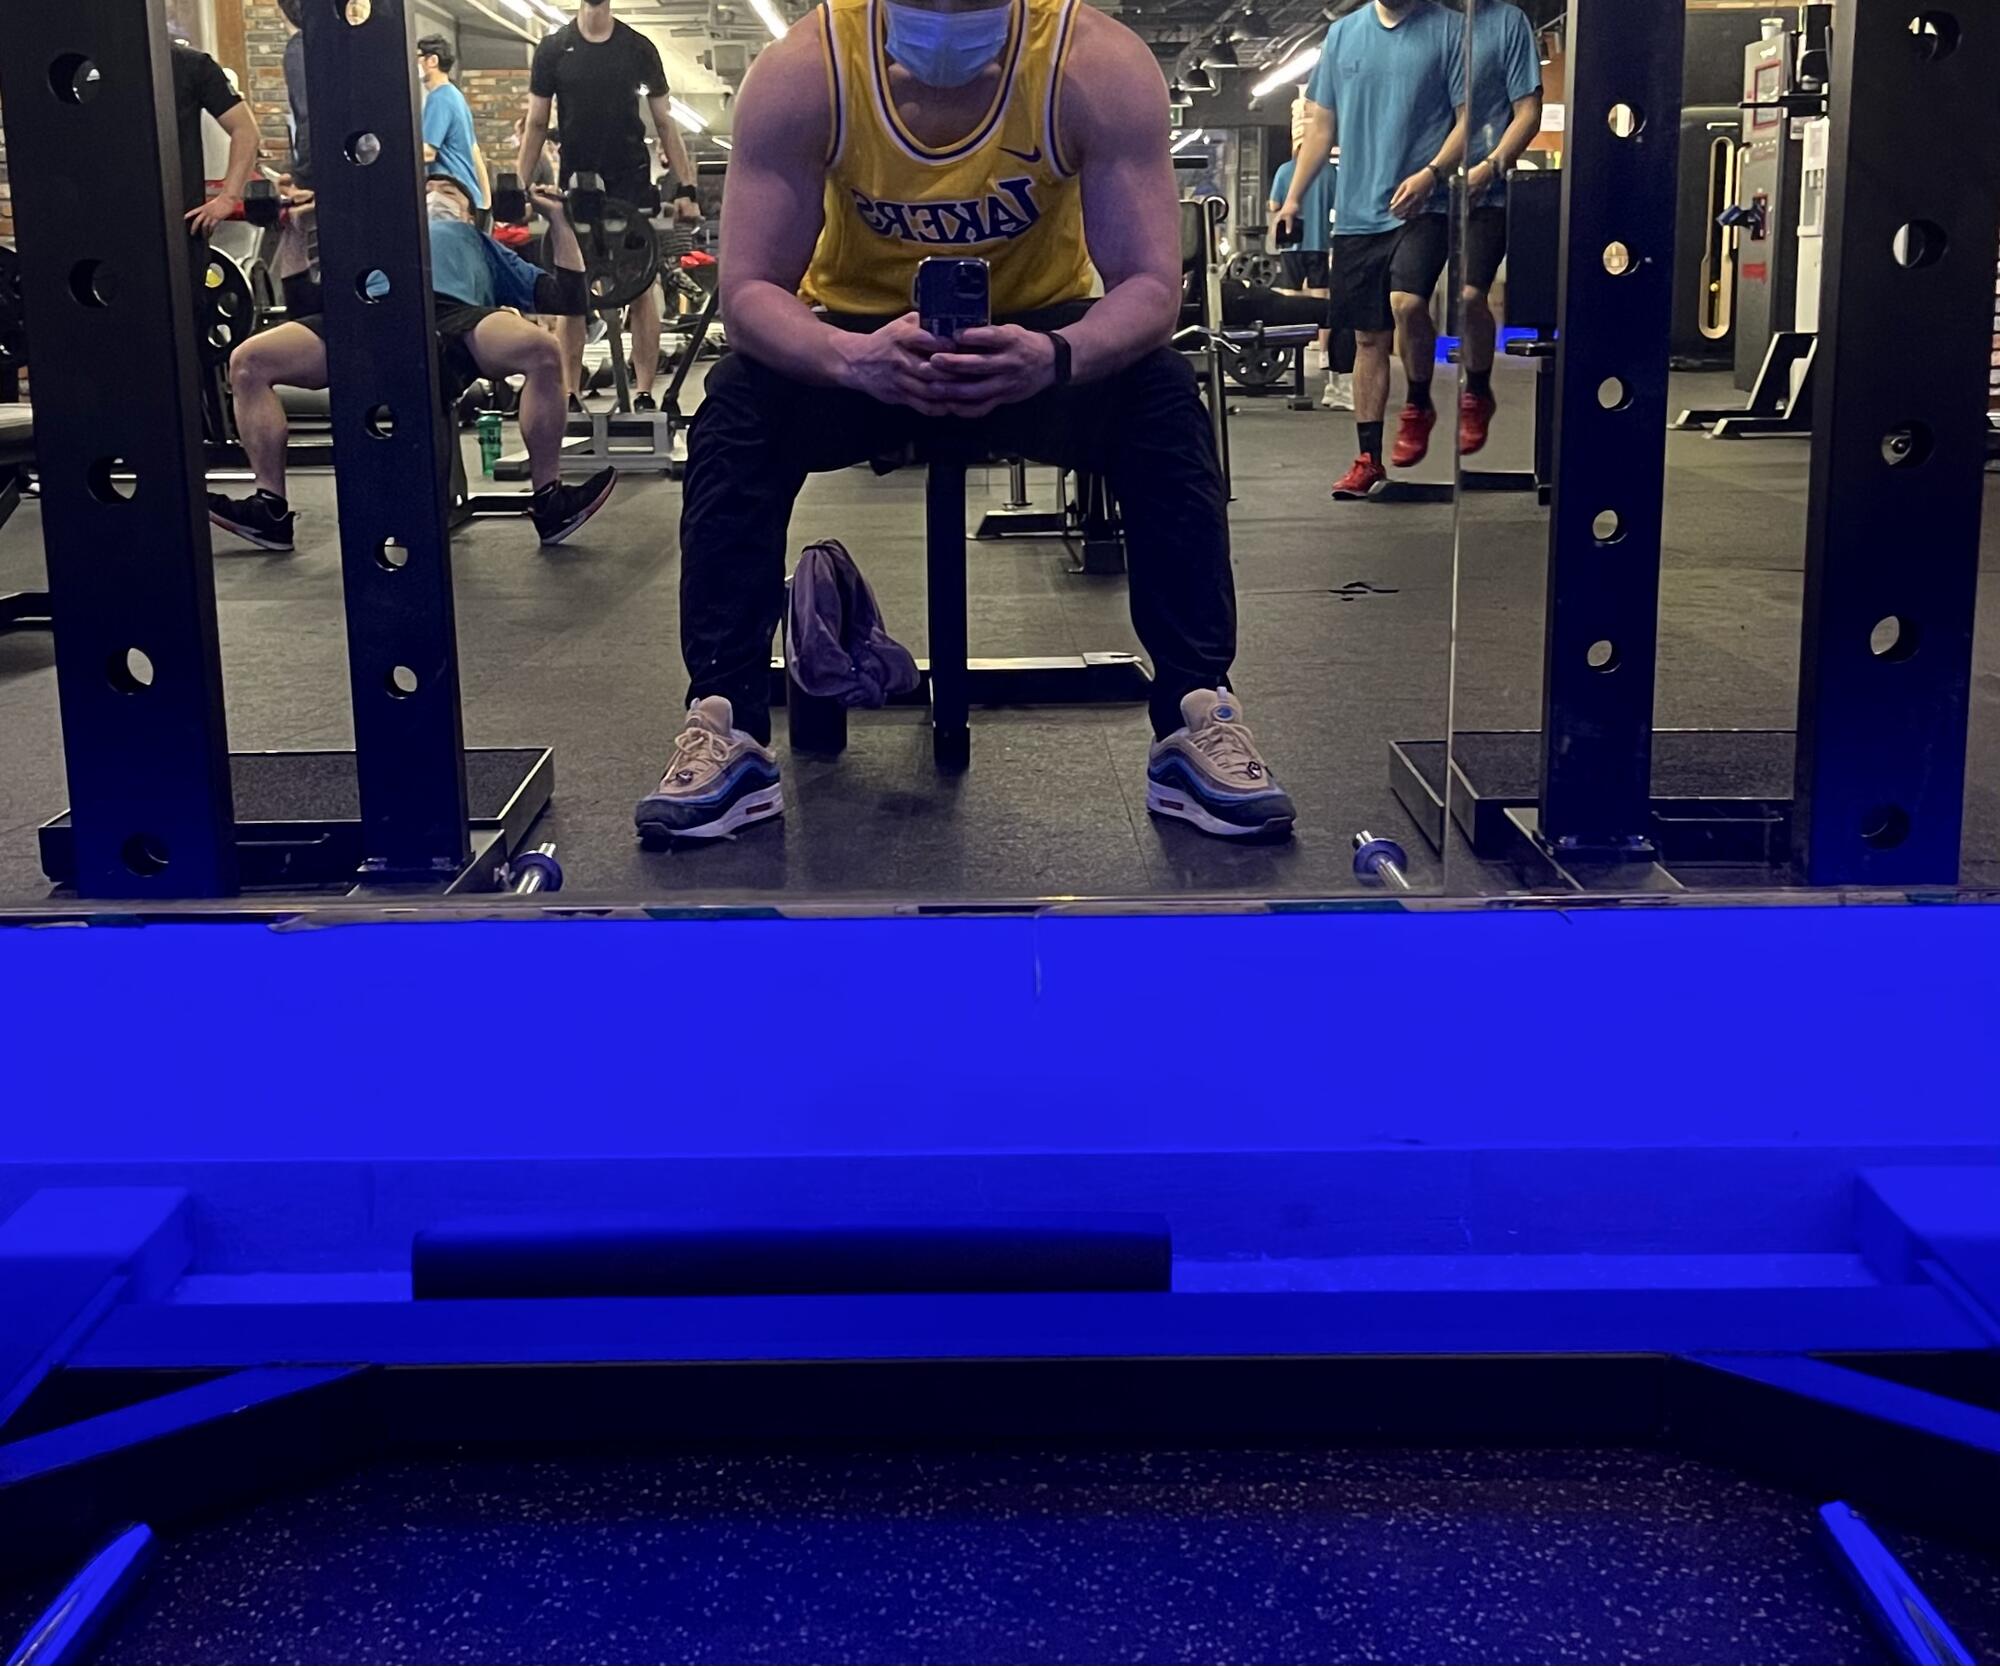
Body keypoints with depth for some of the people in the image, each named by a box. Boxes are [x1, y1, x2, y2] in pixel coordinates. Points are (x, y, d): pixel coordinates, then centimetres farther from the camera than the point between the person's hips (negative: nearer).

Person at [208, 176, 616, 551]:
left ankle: (549, 503, -23)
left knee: (541, 352, -35)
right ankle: (271, 510, -14)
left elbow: (567, 297, 29)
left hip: (452, 310, -2)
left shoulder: (484, 247, 41)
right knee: (248, 362, -20)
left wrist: (559, 219, 29)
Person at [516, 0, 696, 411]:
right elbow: (536, 125, 6)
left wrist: (687, 186, -1)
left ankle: (645, 395, 0)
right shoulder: (553, 49, 3)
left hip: (632, 182, 0)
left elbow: (665, 122, 6)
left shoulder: (639, 48, 3)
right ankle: (569, 396, 6)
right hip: (576, 184, 0)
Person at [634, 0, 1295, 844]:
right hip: (864, 331, 1)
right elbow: (747, 289, -25)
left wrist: (1057, 357, -49)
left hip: (1037, 333, 0)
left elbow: (1152, 287, -27)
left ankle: (1196, 721, -21)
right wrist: (851, 358, -47)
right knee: (739, 407, -28)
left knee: (1164, 401, -29)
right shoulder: (801, 70, -24)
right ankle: (727, 730, -20)